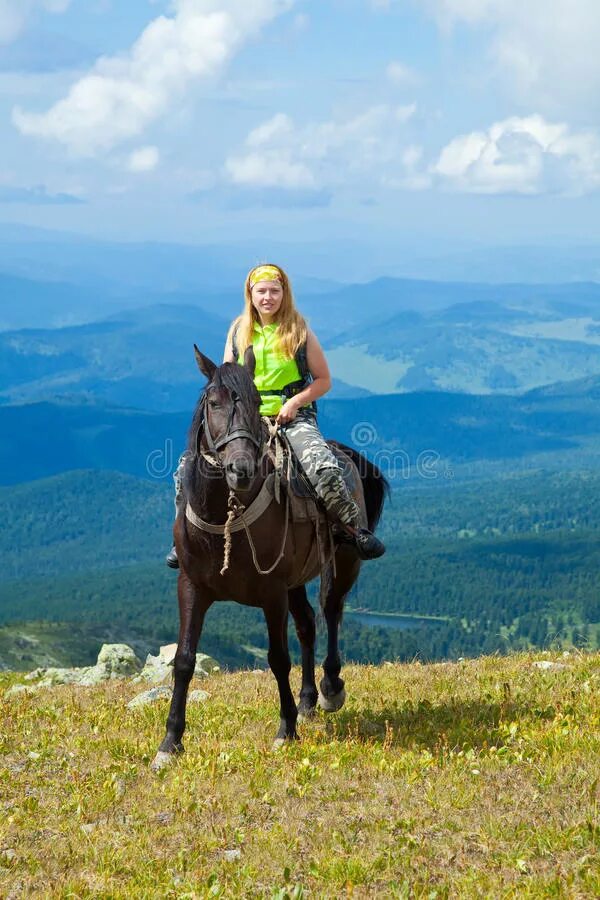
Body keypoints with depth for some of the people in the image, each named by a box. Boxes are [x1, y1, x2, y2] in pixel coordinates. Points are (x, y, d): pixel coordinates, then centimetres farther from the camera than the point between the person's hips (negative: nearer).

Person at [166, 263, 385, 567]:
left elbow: (323, 380, 3)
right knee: (188, 467, -12)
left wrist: (295, 402, -12)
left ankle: (353, 530, -11)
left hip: (293, 417, -3)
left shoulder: (299, 331, 1)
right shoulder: (238, 330, 9)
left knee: (324, 468, -30)